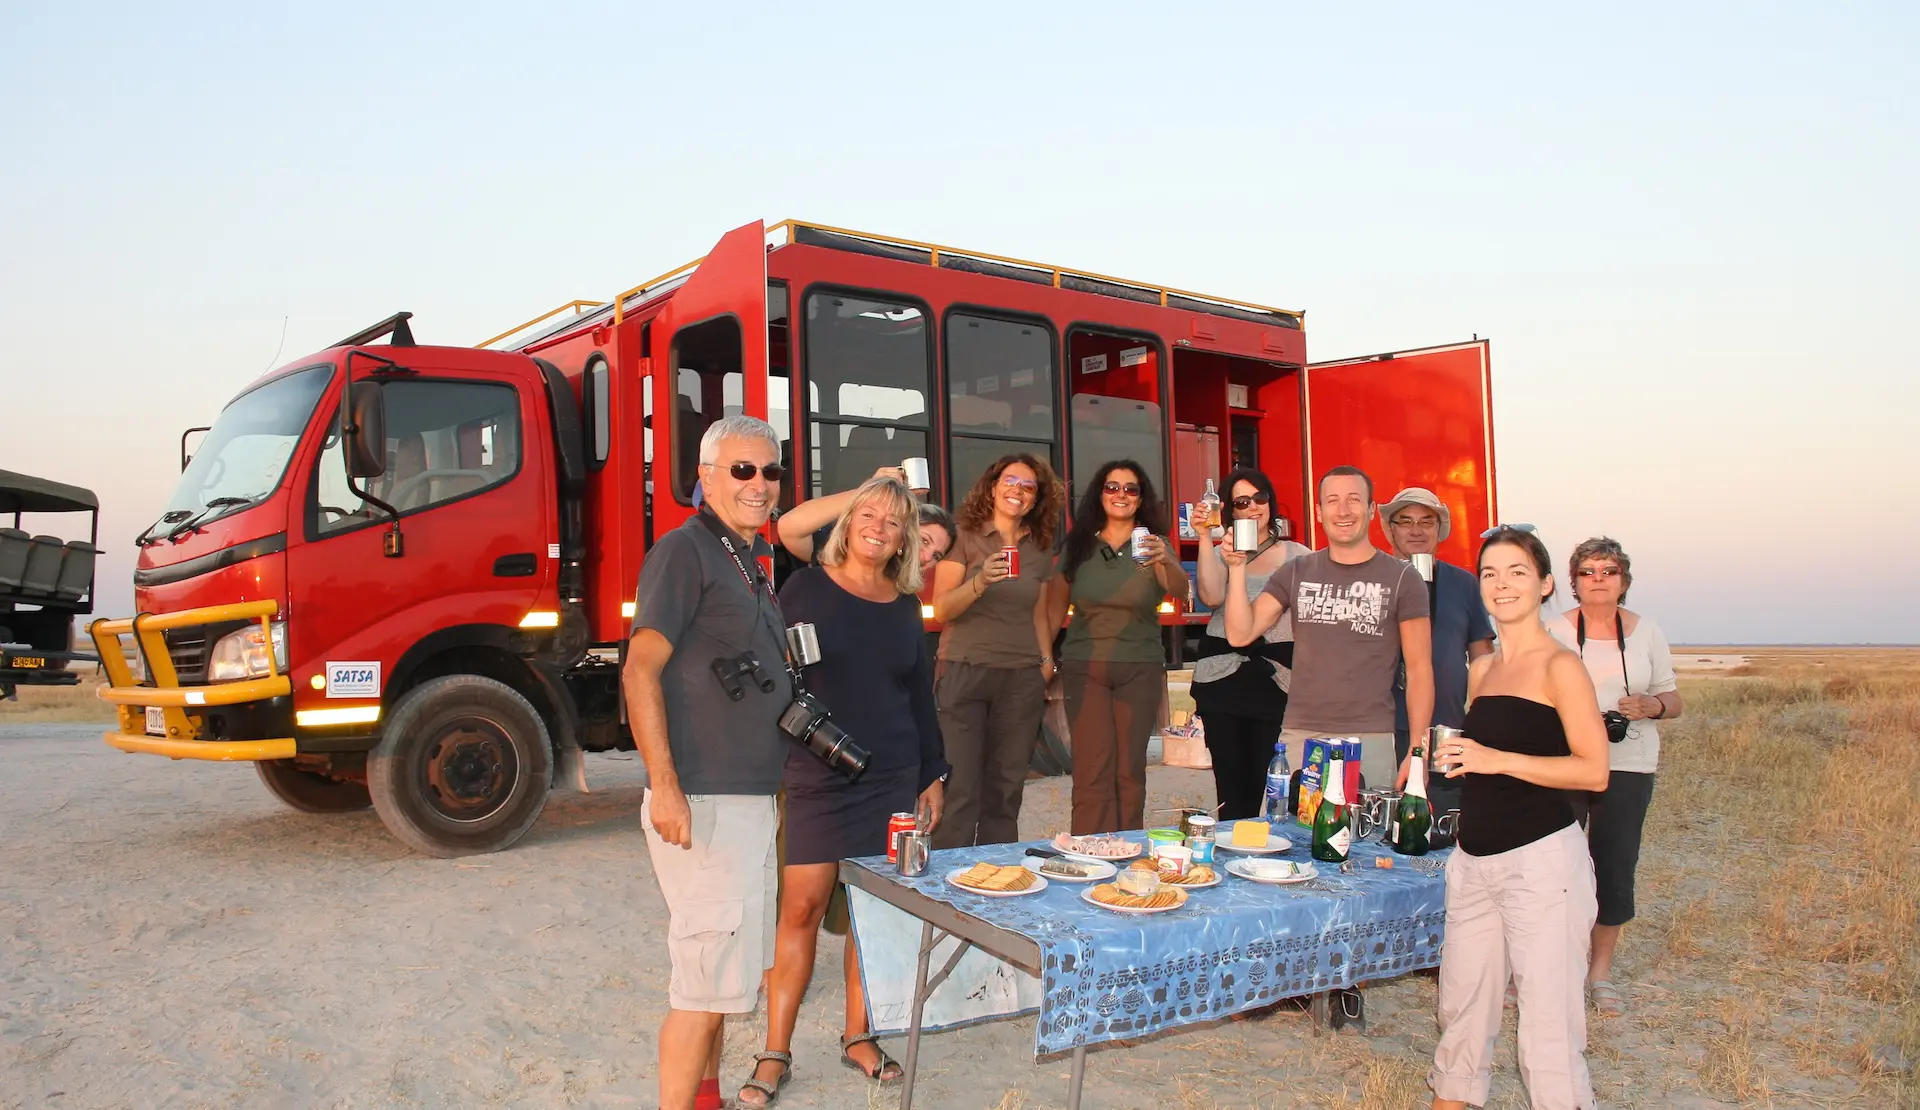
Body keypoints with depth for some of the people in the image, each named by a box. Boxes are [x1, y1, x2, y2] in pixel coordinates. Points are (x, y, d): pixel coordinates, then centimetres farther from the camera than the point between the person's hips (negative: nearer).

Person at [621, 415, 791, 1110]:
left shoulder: (747, 560, 15)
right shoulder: (685, 551, -12)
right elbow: (640, 670, -19)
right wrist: (664, 786, -25)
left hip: (748, 798, 10)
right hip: (703, 802, -10)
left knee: (722, 966, 19)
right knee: (708, 977, -6)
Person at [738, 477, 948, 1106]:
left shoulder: (905, 606, 9)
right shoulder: (807, 587, -2)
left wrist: (934, 775, 14)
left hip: (892, 777, 4)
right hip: (816, 776, -4)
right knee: (801, 909, -2)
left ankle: (858, 1036, 24)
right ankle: (775, 1054, 10)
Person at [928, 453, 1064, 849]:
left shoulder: (1040, 550, 12)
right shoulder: (964, 538, -1)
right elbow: (941, 609, -7)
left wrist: (1046, 659, 8)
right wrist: (981, 581, -23)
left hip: (1022, 679, 4)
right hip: (964, 671, -4)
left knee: (1005, 791, 8)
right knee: (960, 790, -6)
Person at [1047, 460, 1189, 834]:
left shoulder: (1152, 545, 1)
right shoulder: (1078, 545, 4)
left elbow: (1179, 590, -17)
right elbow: (1055, 607, 7)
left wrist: (1166, 561, -37)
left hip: (1140, 669, 0)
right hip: (1084, 666, 0)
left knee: (1130, 771, 5)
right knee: (1093, 771, -5)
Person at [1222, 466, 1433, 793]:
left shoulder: (1402, 579, 2)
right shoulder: (1296, 573, 8)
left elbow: (1419, 670, 1)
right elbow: (1240, 634, 2)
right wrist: (1238, 567, -9)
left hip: (1371, 741, -2)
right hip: (1299, 738, 2)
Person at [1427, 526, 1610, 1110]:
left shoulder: (1560, 666, -7)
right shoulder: (1481, 669, 14)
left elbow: (1593, 770, -14)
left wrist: (1497, 759, -19)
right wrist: (1456, 758, 12)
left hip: (1541, 860, -7)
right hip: (1474, 860, 7)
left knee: (1547, 1016, -2)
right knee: (1462, 1002, 13)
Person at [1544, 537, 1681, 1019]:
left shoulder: (1647, 632, 7)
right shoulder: (1556, 631, 2)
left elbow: (1673, 699, 10)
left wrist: (1652, 705, -12)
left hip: (1628, 766, 2)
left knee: (1616, 868, 3)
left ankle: (1601, 970, 19)